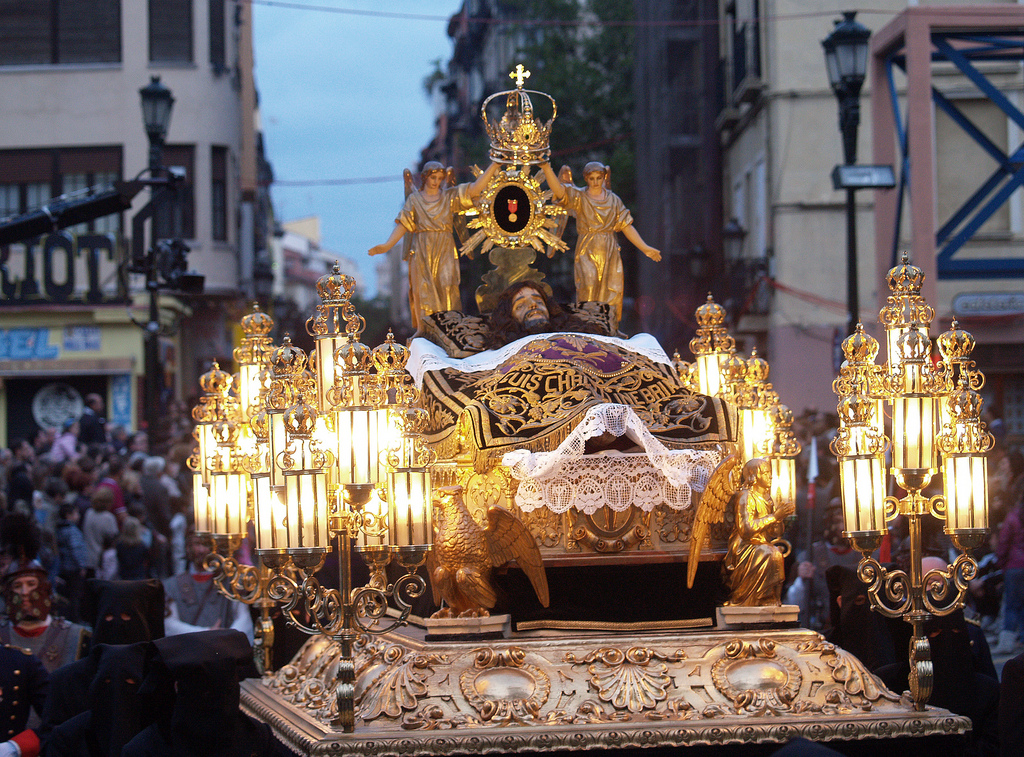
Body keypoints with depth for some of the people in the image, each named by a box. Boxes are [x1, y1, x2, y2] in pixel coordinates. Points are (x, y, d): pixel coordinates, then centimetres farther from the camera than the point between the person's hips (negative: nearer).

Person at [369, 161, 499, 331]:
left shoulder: (449, 196, 11)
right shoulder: (414, 198, 11)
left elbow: (476, 188, 0)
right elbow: (403, 224, 4)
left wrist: (494, 165, -9)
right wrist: (387, 245, -9)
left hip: (444, 252, 0)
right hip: (422, 251, 0)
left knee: (447, 289, -10)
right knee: (424, 292, -7)